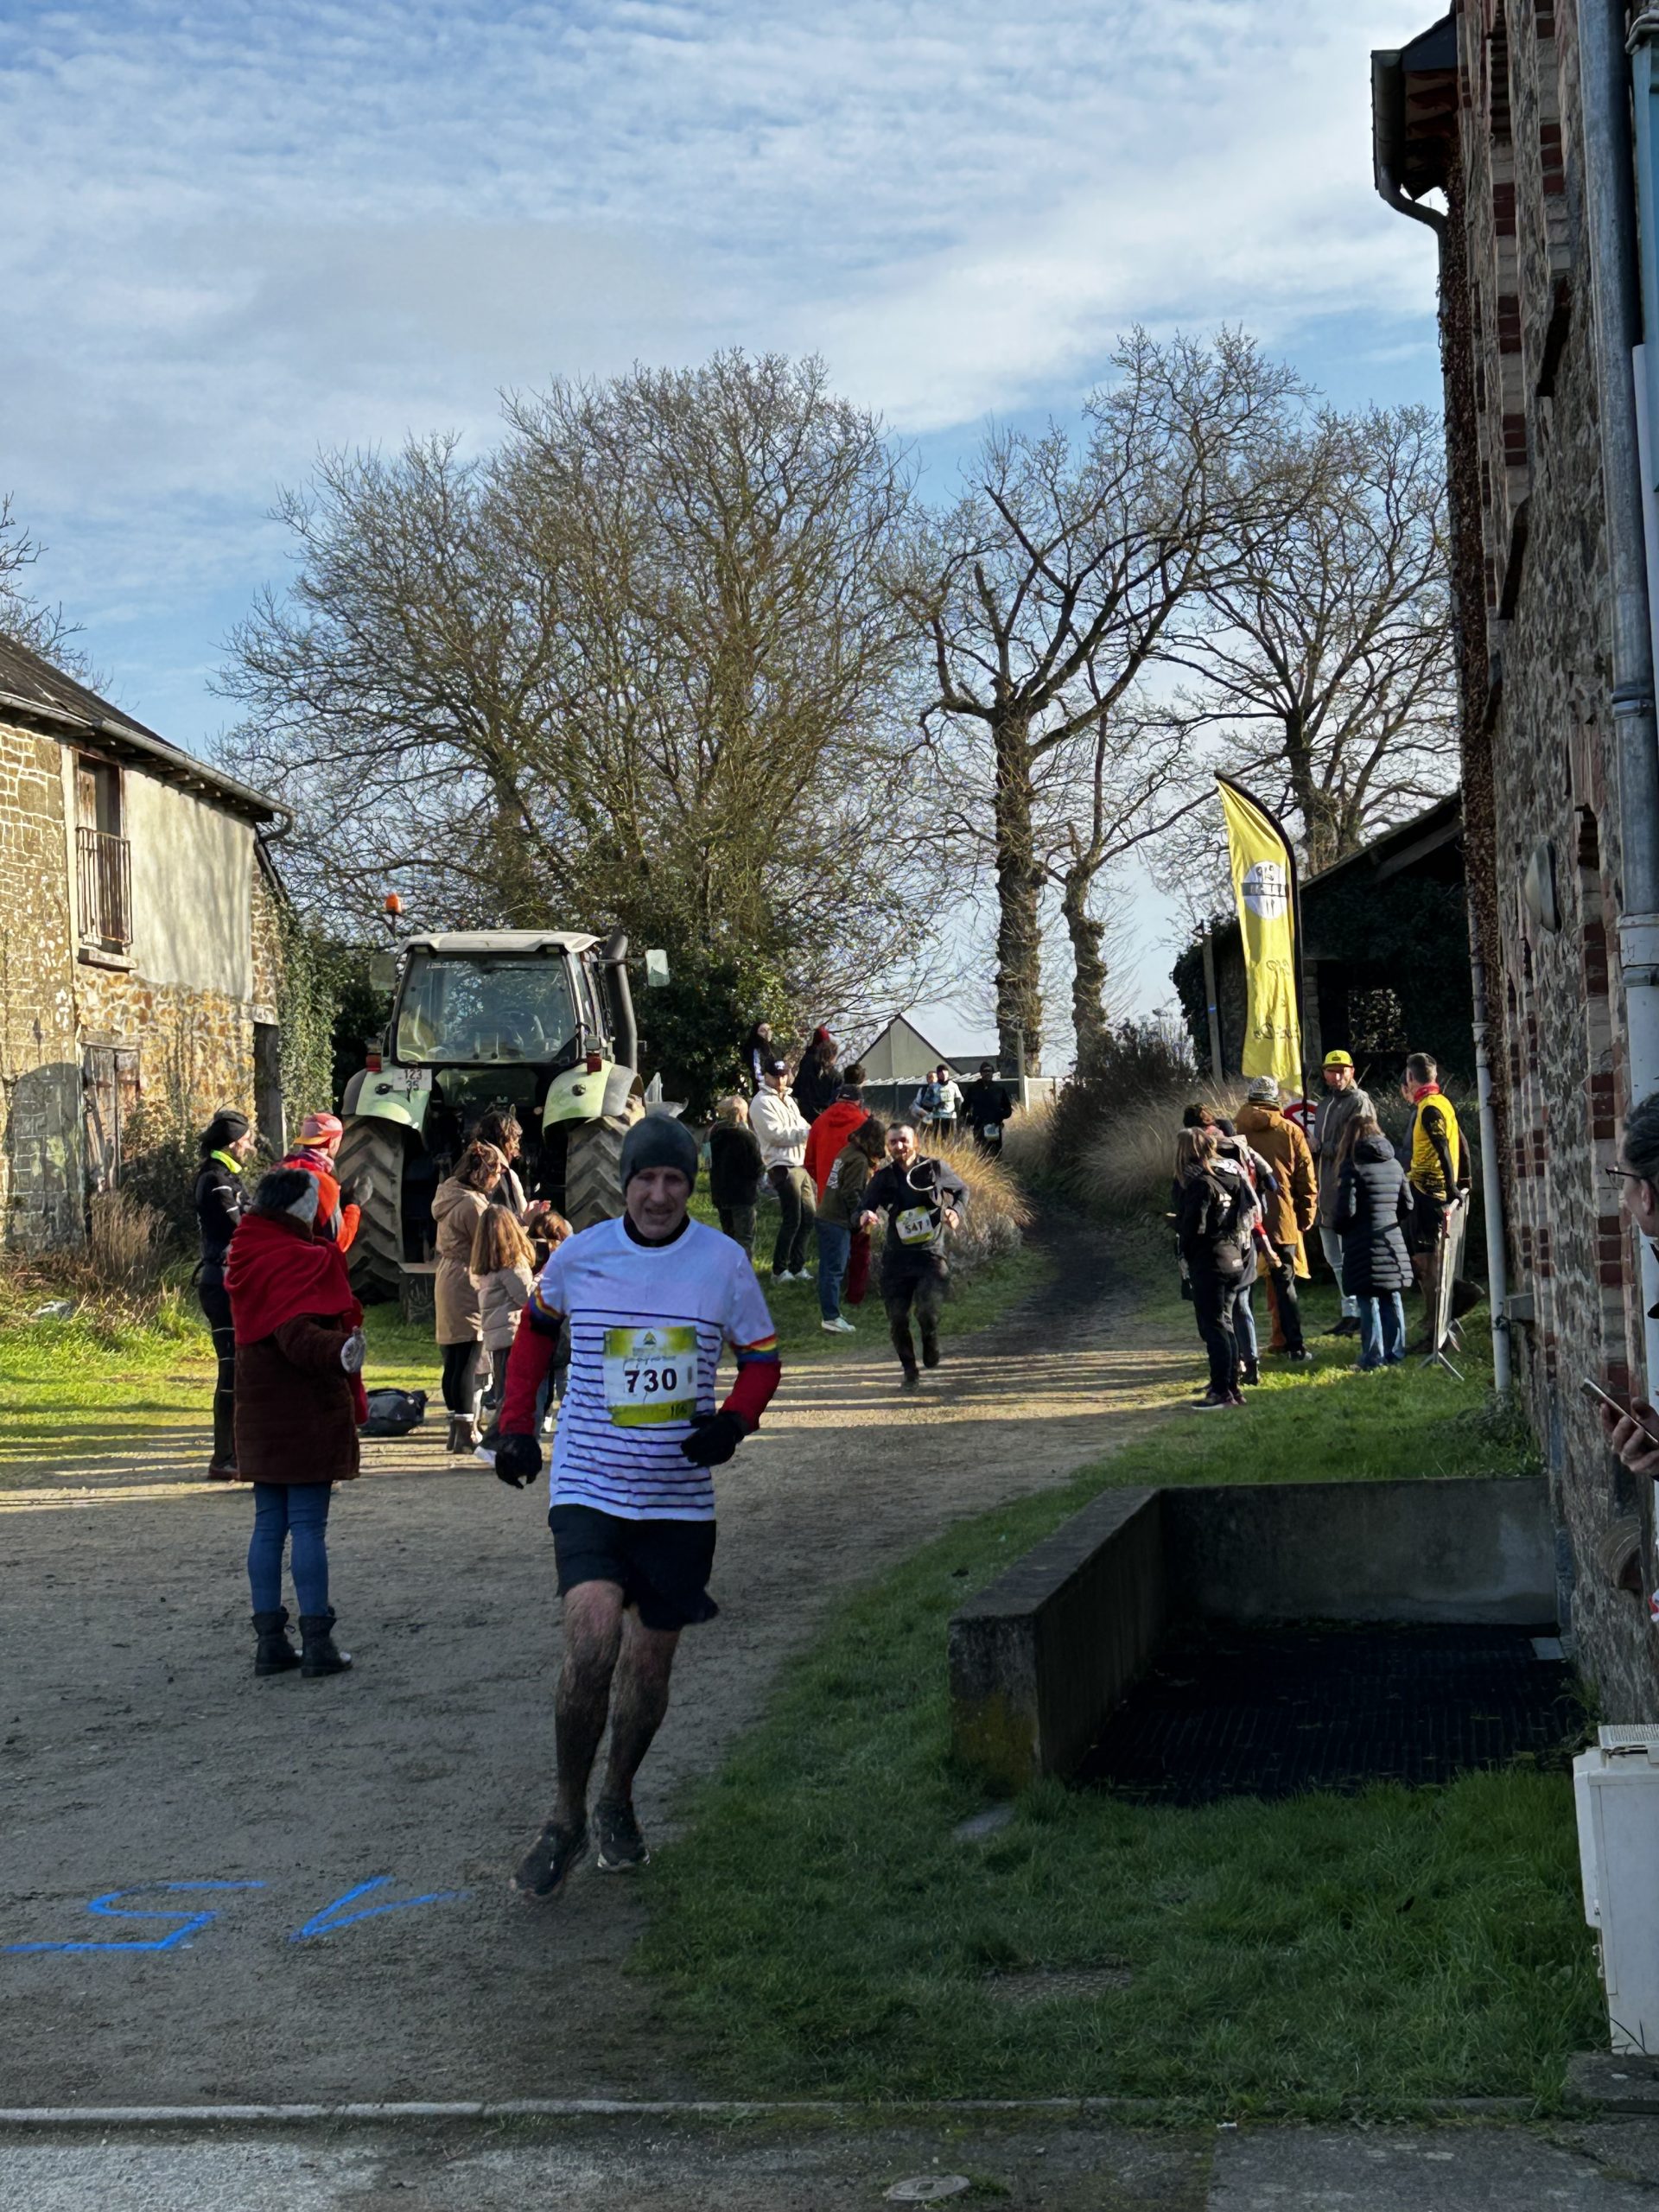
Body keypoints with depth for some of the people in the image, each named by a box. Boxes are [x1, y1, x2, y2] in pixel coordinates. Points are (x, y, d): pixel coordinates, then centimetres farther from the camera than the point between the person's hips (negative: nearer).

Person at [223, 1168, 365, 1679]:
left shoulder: (249, 1256, 10)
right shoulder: (295, 1260, -17)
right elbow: (296, 1335, -30)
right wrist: (339, 1353, -47)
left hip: (261, 1415, 8)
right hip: (307, 1411, -8)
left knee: (268, 1526, 11)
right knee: (308, 1526, -5)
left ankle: (270, 1641, 14)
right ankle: (317, 1643, -3)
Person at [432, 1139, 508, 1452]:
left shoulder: (448, 1194, 12)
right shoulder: (471, 1203, -18)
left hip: (447, 1283, 10)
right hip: (467, 1286, -10)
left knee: (453, 1361, 13)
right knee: (468, 1362, -7)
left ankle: (456, 1427, 19)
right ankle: (465, 1432, -6)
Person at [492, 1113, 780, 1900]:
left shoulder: (724, 1261, -4)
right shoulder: (578, 1257, -4)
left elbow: (761, 1357, 7)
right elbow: (536, 1325, 17)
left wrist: (733, 1421, -12)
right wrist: (517, 1426, 12)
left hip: (679, 1497, 2)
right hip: (588, 1487, -2)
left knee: (650, 1660, 10)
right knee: (592, 1642, -20)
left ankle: (617, 1803, 35)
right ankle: (566, 1818, -1)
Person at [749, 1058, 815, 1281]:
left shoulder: (788, 1100, 21)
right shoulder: (762, 1102, -7)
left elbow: (801, 1125, 17)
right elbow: (776, 1133, -16)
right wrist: (806, 1132, -18)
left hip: (800, 1164, 9)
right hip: (783, 1167, -9)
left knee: (808, 1216, 10)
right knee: (792, 1220, -7)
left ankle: (797, 1267, 19)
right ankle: (779, 1270, 2)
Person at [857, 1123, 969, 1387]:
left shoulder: (934, 1169, 0)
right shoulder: (883, 1178, 1)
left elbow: (962, 1189, 16)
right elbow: (866, 1206, -5)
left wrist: (956, 1211, -5)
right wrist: (865, 1216, -29)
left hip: (931, 1253, -2)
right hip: (896, 1256, 2)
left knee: (927, 1309, -23)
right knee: (897, 1319, 1)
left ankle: (930, 1339, 13)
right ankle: (909, 1371, 21)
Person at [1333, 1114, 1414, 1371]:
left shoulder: (1352, 1166, -11)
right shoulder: (1394, 1165, 8)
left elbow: (1346, 1210, -15)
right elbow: (1407, 1206, 11)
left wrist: (1341, 1230, 4)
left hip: (1364, 1247, -6)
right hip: (1393, 1244, 6)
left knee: (1369, 1303, -1)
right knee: (1392, 1301, 11)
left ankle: (1373, 1359, 0)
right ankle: (1395, 1355, 16)